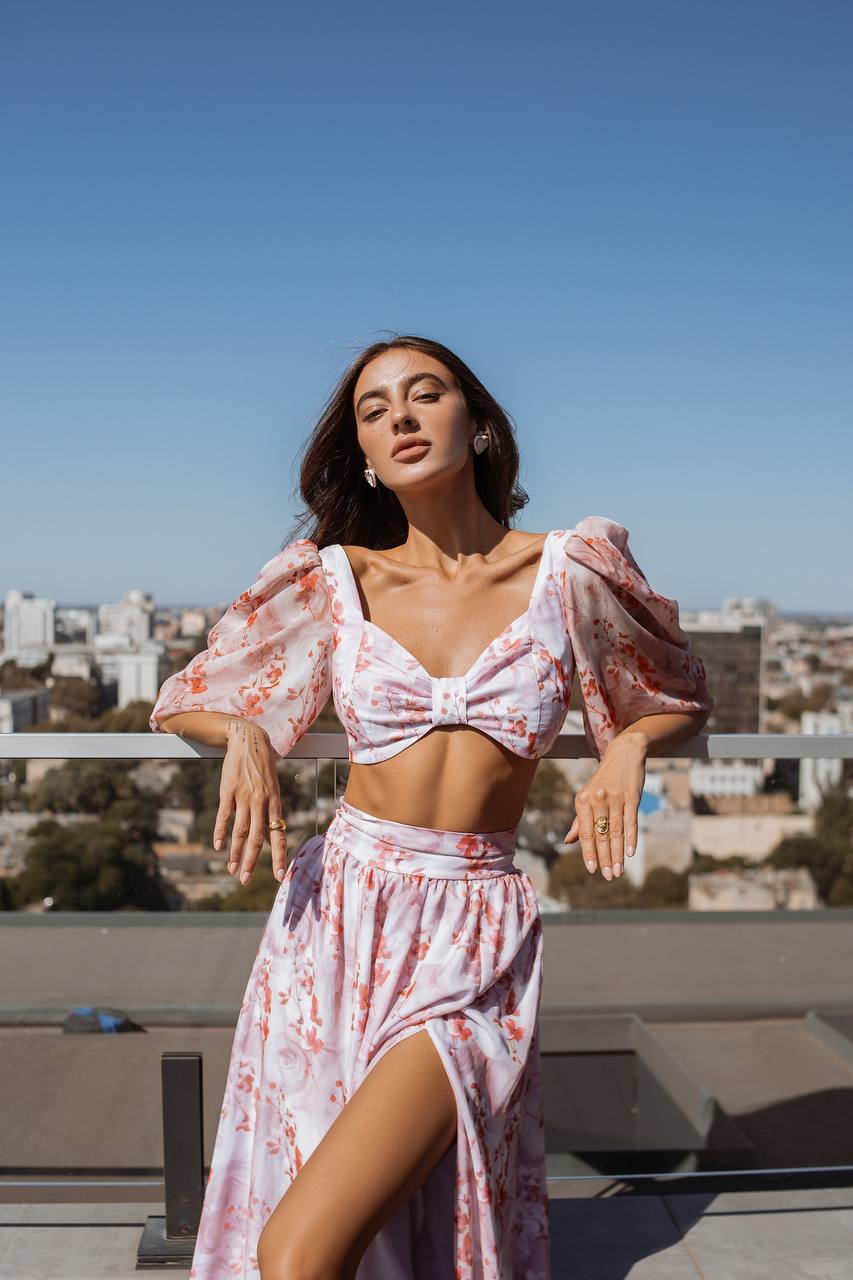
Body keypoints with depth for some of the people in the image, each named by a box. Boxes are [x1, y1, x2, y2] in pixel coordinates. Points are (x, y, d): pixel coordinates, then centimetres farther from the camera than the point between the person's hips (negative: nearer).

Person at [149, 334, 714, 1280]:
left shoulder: (568, 572, 1)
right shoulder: (335, 580, 3)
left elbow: (681, 703, 17)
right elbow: (184, 701, 15)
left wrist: (626, 747, -5)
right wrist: (244, 730, -7)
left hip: (474, 939, -2)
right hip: (337, 919, 2)